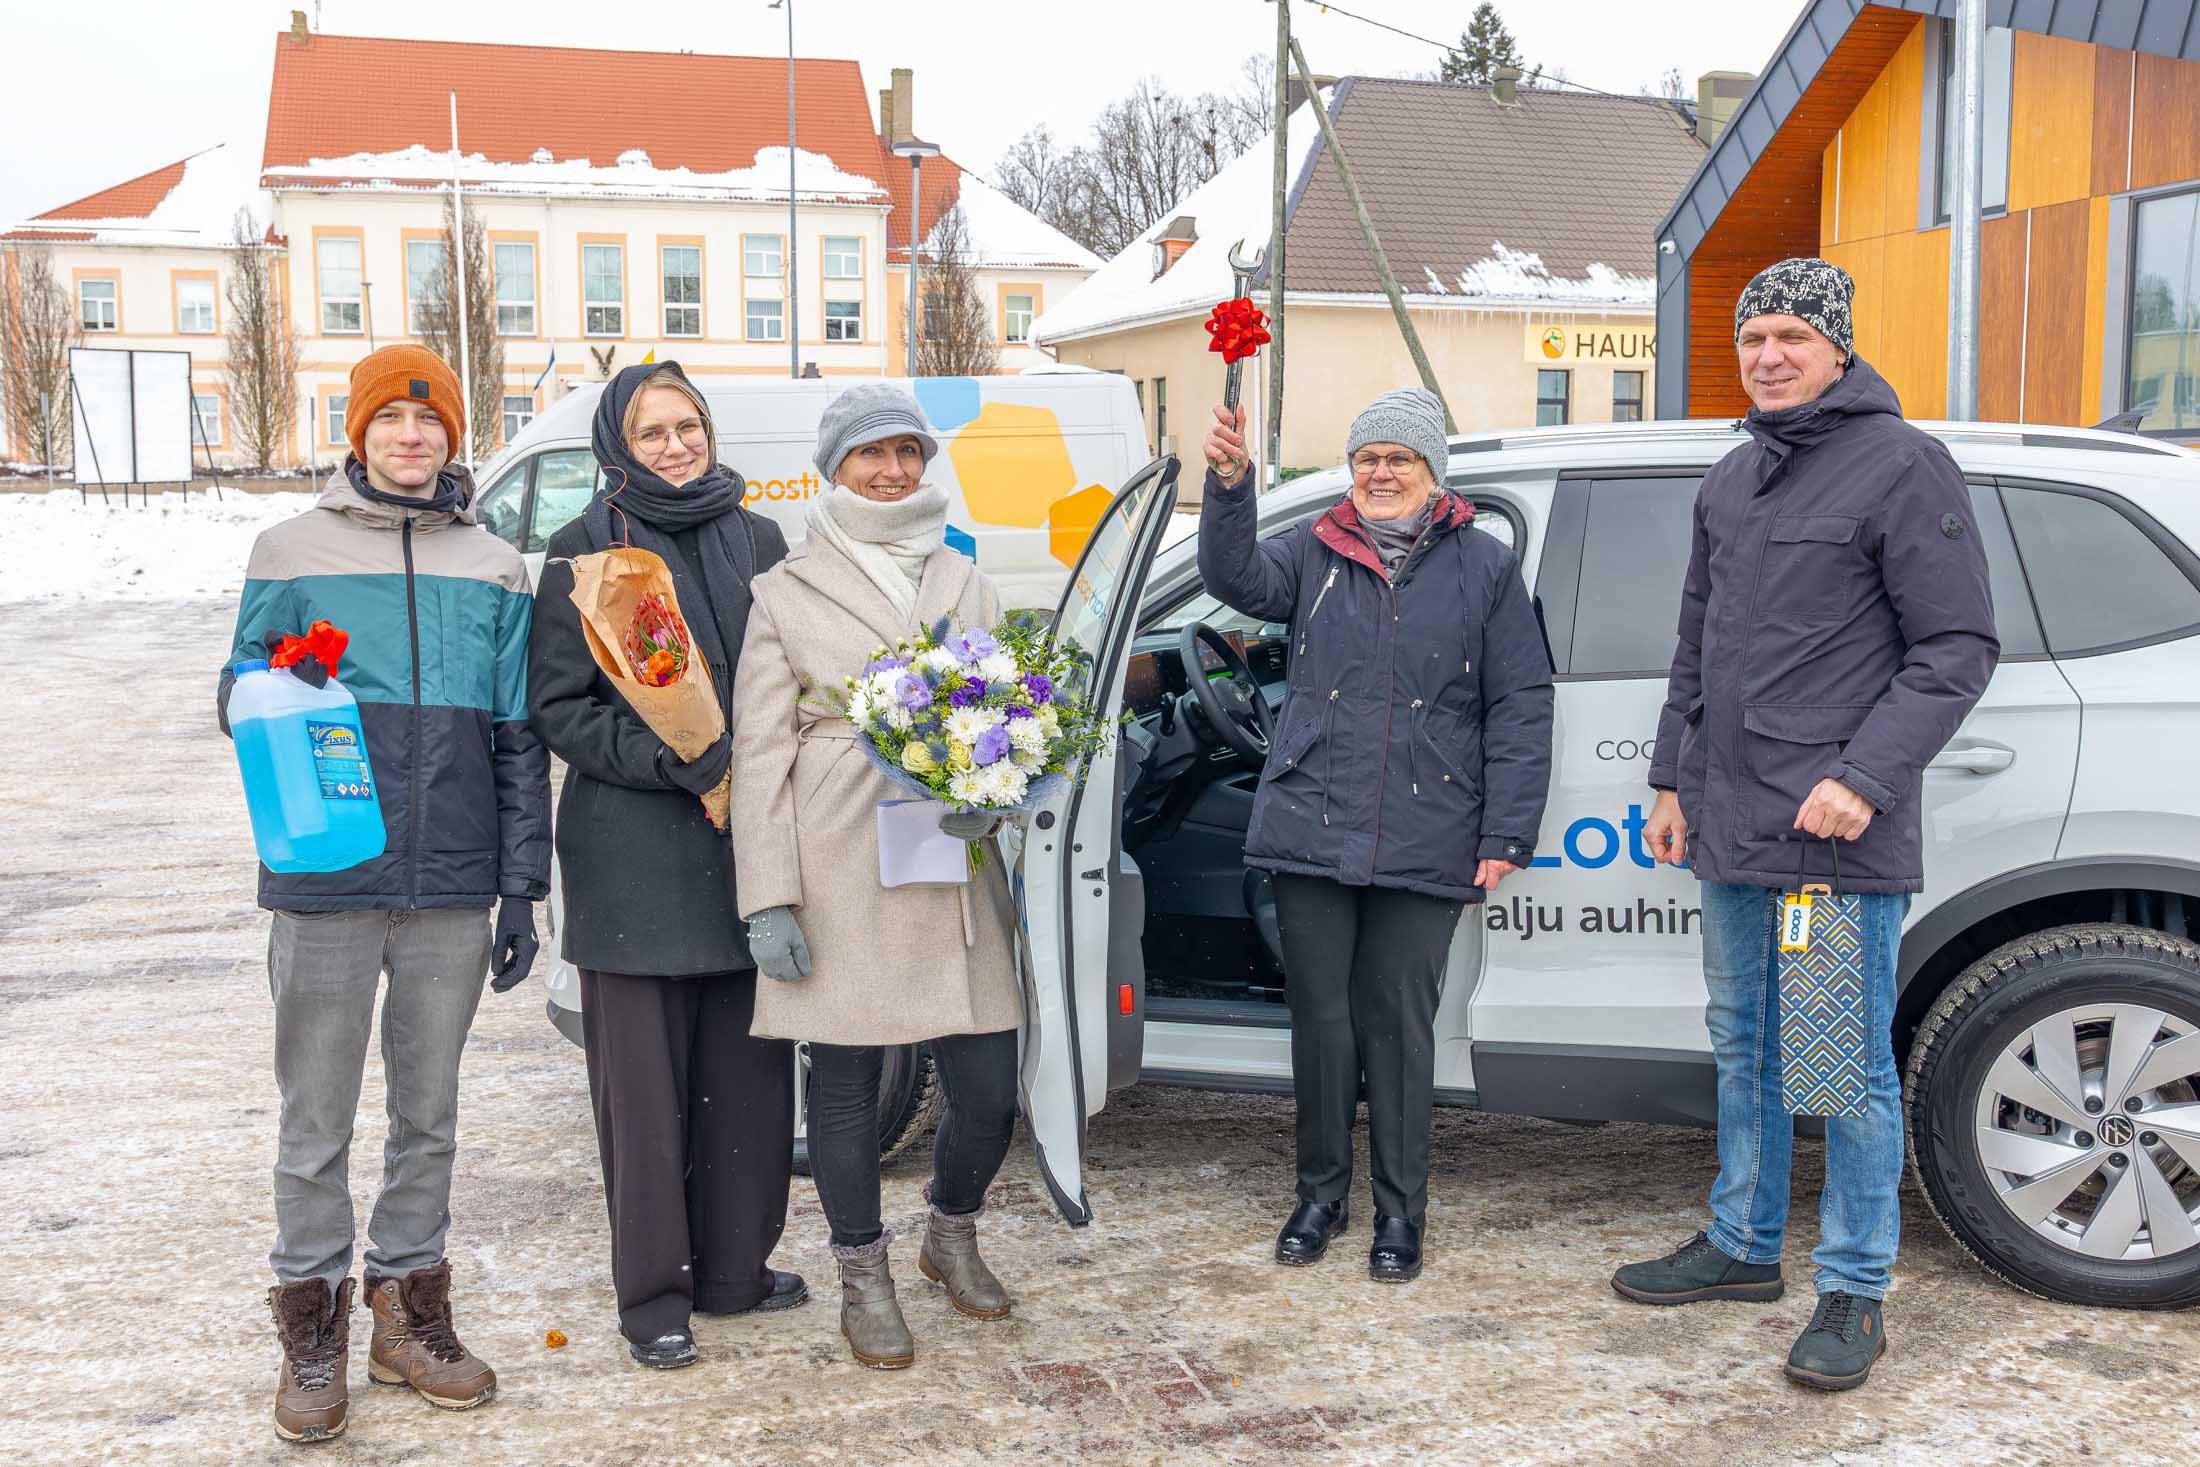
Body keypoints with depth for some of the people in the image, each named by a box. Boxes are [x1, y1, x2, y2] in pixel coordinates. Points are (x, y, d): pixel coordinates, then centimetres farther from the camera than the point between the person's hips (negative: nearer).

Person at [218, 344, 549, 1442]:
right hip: (325, 883, -2)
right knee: (317, 1120, 4)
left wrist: (522, 887, 5)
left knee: (428, 1113, 11)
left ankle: (409, 1311, 24)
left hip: (453, 887, 2)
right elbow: (236, 697, 9)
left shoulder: (493, 569, 9)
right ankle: (313, 1332, 18)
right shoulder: (291, 552, 4)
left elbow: (517, 741, 10)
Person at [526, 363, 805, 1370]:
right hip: (634, 858, -4)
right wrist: (678, 763, -16)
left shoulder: (757, 542, 11)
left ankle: (735, 1268, 24)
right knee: (646, 1077, 2)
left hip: (747, 845, 4)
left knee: (750, 1068, 8)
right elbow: (558, 707, -4)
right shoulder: (586, 552, -1)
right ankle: (653, 1293, 14)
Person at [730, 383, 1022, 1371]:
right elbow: (759, 752, 1)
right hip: (839, 874, -3)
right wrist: (769, 899, -6)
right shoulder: (787, 592, 4)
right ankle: (864, 1282, 24)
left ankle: (952, 1235, 31)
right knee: (844, 1083, 4)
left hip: (953, 870, 3)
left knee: (989, 1090, 2)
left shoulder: (966, 585, 15)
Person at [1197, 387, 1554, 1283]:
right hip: (1311, 831, 2)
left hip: (1425, 843, -2)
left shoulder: (1484, 569, 5)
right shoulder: (1315, 554, 10)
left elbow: (1520, 708, 3)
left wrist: (1505, 837, -3)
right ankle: (1320, 1194, 25)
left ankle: (1399, 1211, 19)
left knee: (1399, 1024, 5)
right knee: (1320, 1016, 8)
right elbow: (1237, 579, -10)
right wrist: (1229, 485, -28)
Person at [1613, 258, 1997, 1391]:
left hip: (1840, 832, -7)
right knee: (1742, 1043, 17)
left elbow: (1958, 649, -11)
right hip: (1729, 826, 8)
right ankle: (1743, 1245, 31)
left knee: (1850, 1065, 0)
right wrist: (1674, 780, 17)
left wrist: (1866, 777, -19)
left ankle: (1855, 1291, 12)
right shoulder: (1730, 479, 14)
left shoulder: (1903, 466, -8)